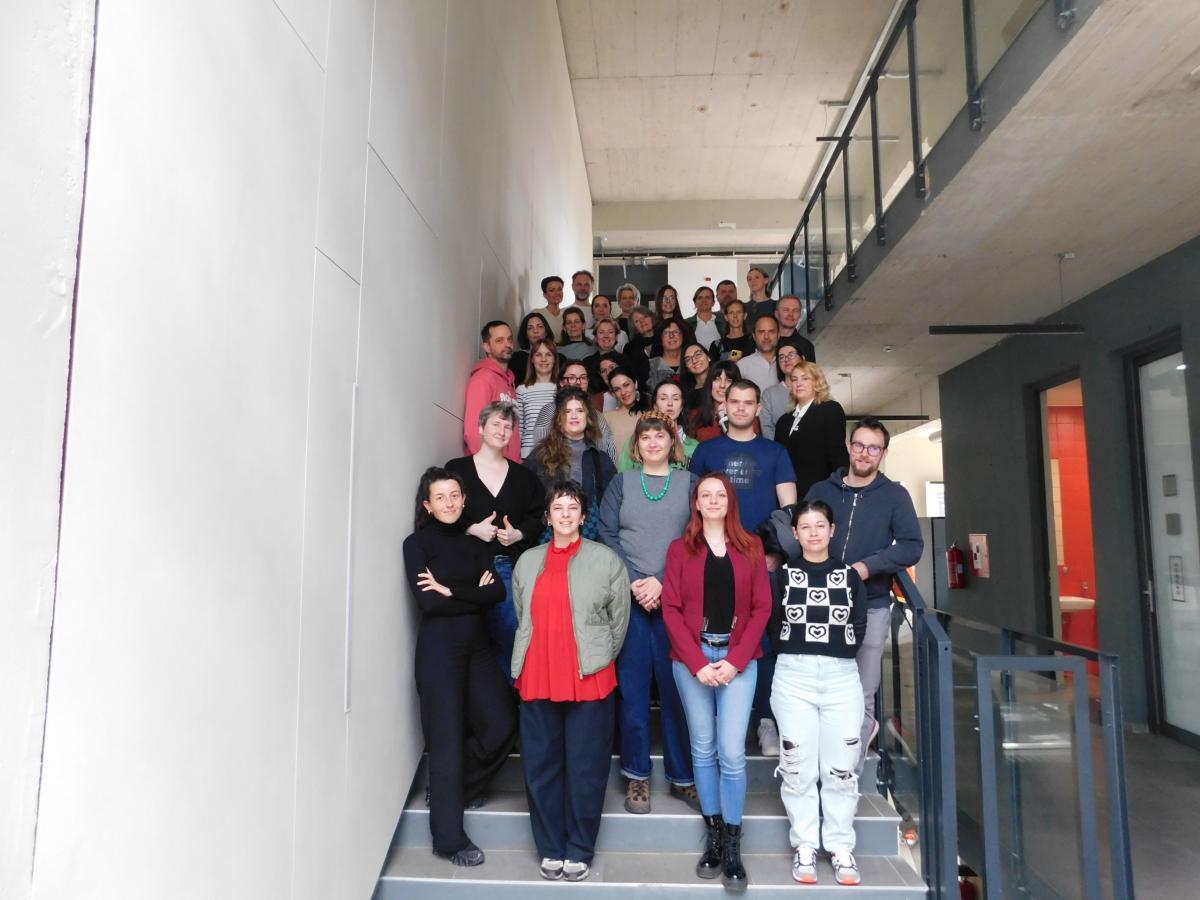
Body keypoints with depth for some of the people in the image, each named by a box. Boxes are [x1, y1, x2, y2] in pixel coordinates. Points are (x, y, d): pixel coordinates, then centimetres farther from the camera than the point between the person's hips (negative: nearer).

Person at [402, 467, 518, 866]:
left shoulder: (474, 544, 11)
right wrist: (474, 596, -7)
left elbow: (498, 592, -5)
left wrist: (450, 590, -15)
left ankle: (453, 788, 28)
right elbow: (427, 601, -15)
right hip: (438, 649, -5)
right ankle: (449, 838, 15)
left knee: (502, 727, 3)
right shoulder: (417, 543, -2)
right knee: (448, 739, 0)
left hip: (477, 647, 5)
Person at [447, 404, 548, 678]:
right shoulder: (456, 469, 3)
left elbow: (537, 518, 12)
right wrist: (472, 529, -13)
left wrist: (519, 534, -6)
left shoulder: (522, 475, 13)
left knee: (508, 634, 1)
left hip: (511, 565, 2)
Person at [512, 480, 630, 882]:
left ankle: (579, 852, 21)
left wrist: (598, 659, 6)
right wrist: (538, 656, 12)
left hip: (590, 679, -3)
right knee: (541, 765, 9)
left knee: (585, 768, 5)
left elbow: (619, 619, 3)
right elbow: (522, 616, 17)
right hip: (537, 678, 3)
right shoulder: (527, 562, 11)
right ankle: (551, 849, 25)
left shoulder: (606, 559, 0)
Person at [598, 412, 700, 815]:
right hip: (629, 599, 0)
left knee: (677, 686, 3)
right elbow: (607, 536, 3)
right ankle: (636, 775, 17)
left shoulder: (689, 483, 9)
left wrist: (662, 581, -10)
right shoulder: (621, 483, 11)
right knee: (633, 686, 4)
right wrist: (634, 583, -9)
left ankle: (682, 777, 16)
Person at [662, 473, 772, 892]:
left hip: (738, 658, 0)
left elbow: (761, 607, 2)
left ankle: (732, 844, 10)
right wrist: (698, 663, -10)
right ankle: (713, 837, 21)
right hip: (691, 658, 1)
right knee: (703, 747, 8)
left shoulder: (750, 547, 7)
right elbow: (671, 609, -1)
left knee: (731, 751, -4)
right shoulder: (680, 549, 5)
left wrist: (735, 660, -8)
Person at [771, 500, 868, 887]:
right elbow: (774, 627, 5)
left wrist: (841, 652, 2)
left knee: (841, 767, 3)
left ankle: (841, 847, 16)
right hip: (793, 676, -1)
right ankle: (804, 846, 14)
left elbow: (859, 627, 8)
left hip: (842, 676, 1)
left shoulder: (849, 575, 9)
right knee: (798, 766, 2)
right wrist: (794, 654, 0)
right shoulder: (783, 575, 6)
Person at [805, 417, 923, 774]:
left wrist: (869, 565, -17)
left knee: (861, 697, 5)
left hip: (870, 607, -2)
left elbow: (912, 546, -4)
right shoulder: (820, 491, 7)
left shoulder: (894, 495, 2)